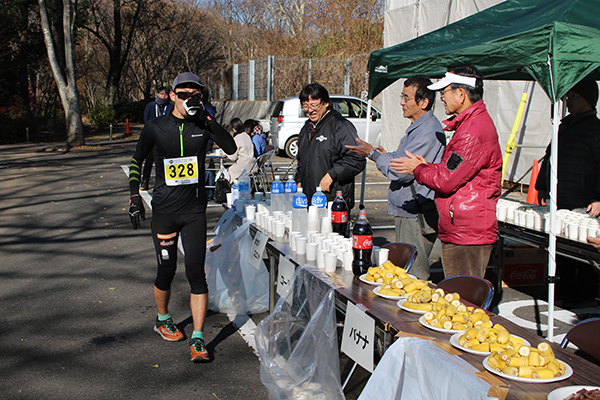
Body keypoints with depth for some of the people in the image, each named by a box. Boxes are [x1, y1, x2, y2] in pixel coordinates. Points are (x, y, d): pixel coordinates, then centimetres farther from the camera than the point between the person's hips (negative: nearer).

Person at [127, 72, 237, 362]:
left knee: (196, 272, -6)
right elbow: (136, 161, 11)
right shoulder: (155, 128, -1)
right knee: (166, 269, 10)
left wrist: (208, 120, -23)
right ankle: (162, 319, 37)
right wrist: (134, 197, 5)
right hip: (164, 210, 0)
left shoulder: (202, 125, 0)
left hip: (195, 210, 0)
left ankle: (197, 339, 0)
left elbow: (231, 148, -15)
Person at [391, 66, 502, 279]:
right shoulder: (470, 124, 17)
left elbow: (447, 180, -19)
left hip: (467, 236, -11)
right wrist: (427, 166, 8)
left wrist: (417, 169, -3)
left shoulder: (475, 131, -19)